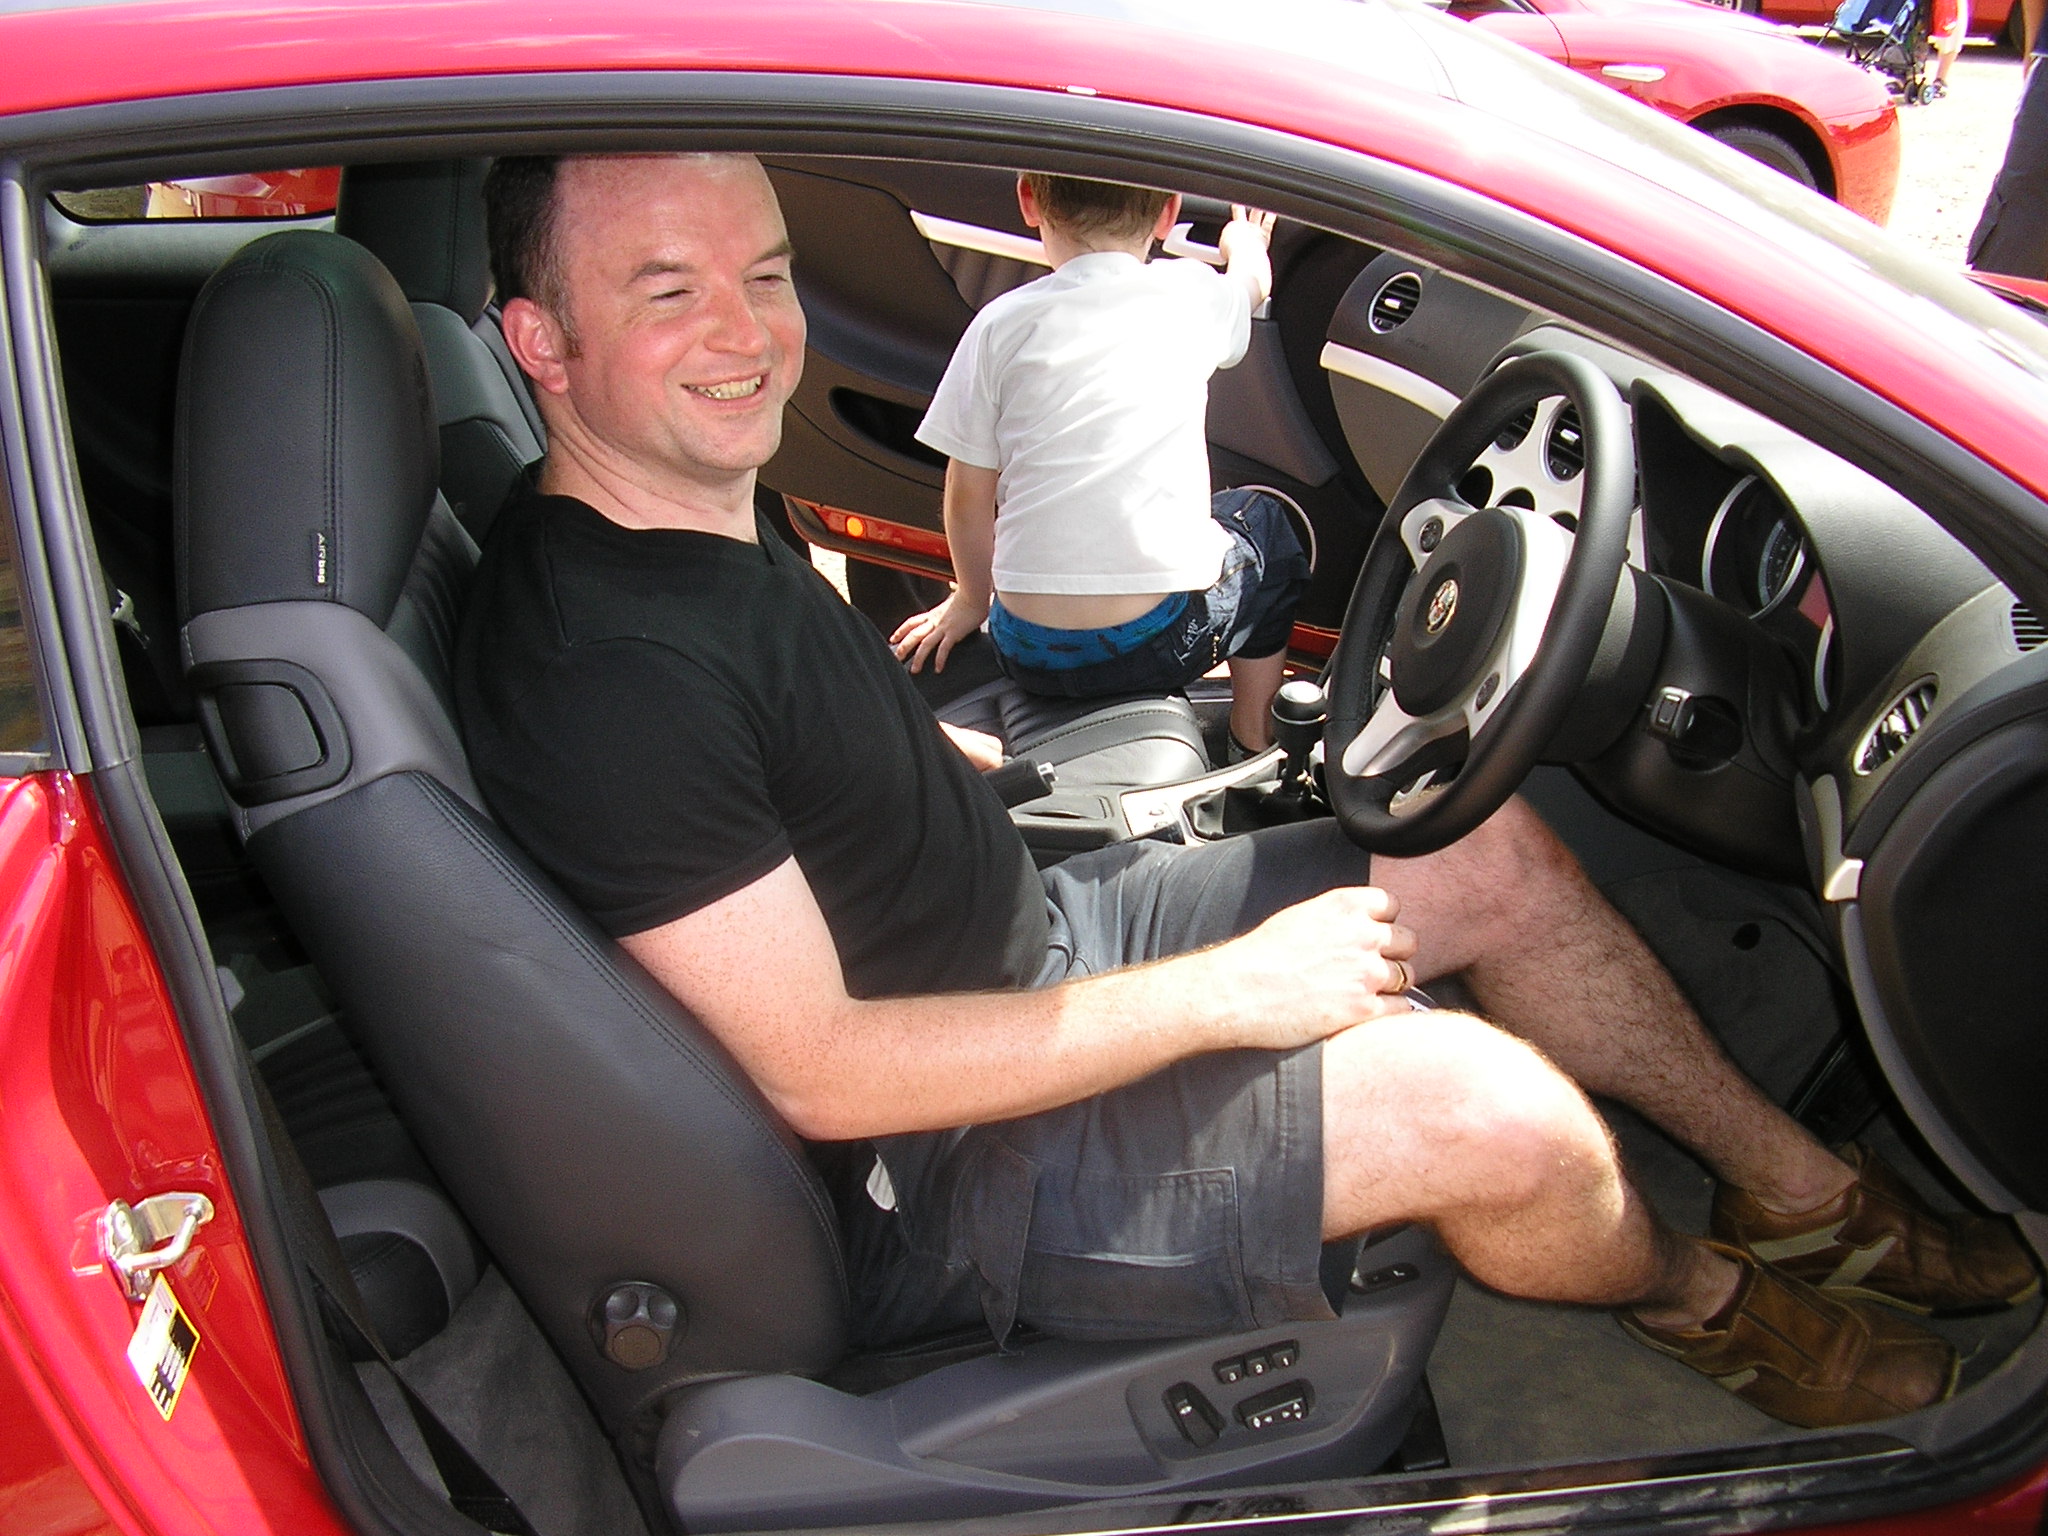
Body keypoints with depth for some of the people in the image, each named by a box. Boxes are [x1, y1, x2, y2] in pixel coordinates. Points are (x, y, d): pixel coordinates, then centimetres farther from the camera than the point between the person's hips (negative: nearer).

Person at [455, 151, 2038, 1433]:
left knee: (1492, 858, 6)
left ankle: (1799, 1186, 26)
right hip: (934, 1171, -9)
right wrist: (1220, 992, -24)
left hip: (1034, 934, 10)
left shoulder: (709, 512, 2)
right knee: (1485, 1104, -22)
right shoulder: (604, 670, -29)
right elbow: (819, 1072, -28)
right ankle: (1695, 1293, 15)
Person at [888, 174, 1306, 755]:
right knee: (1264, 520, 31)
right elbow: (1253, 281, 25)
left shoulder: (1002, 324, -2)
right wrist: (1245, 243, 50)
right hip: (1162, 643, -1)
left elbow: (968, 495, 3)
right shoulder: (1193, 298, 0)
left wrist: (972, 599, 22)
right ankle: (1254, 739, 36)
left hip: (1028, 652, 2)